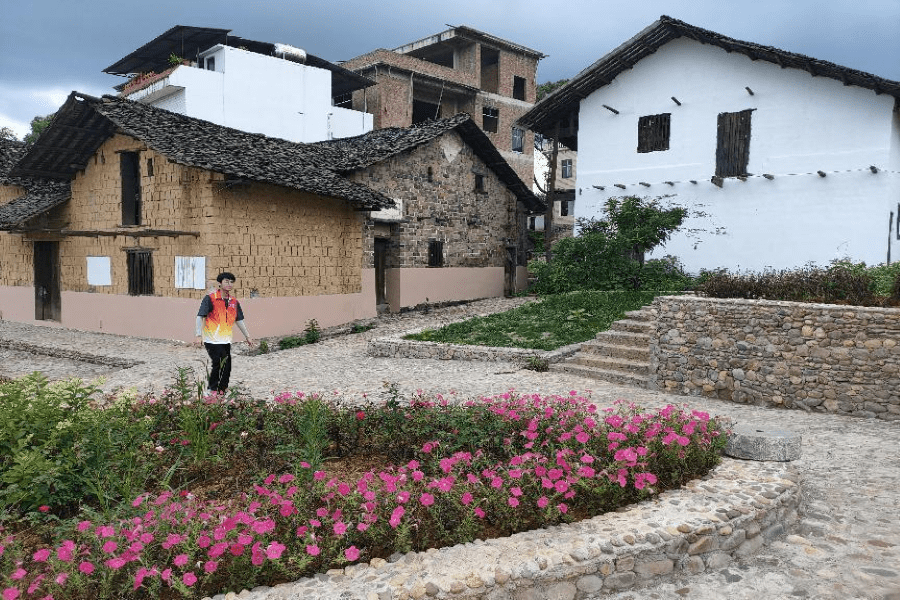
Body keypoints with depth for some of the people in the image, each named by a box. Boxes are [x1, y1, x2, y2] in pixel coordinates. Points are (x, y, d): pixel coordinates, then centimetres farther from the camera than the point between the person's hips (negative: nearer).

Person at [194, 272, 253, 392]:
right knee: (218, 364, -10)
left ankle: (223, 390, 21)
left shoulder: (234, 302, 9)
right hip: (212, 340, -6)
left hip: (226, 340, 6)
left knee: (227, 367, 7)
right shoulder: (210, 298, -8)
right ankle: (212, 390, 6)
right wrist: (199, 335, -20)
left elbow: (239, 320, 18)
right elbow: (200, 317, -11)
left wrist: (247, 336, 18)